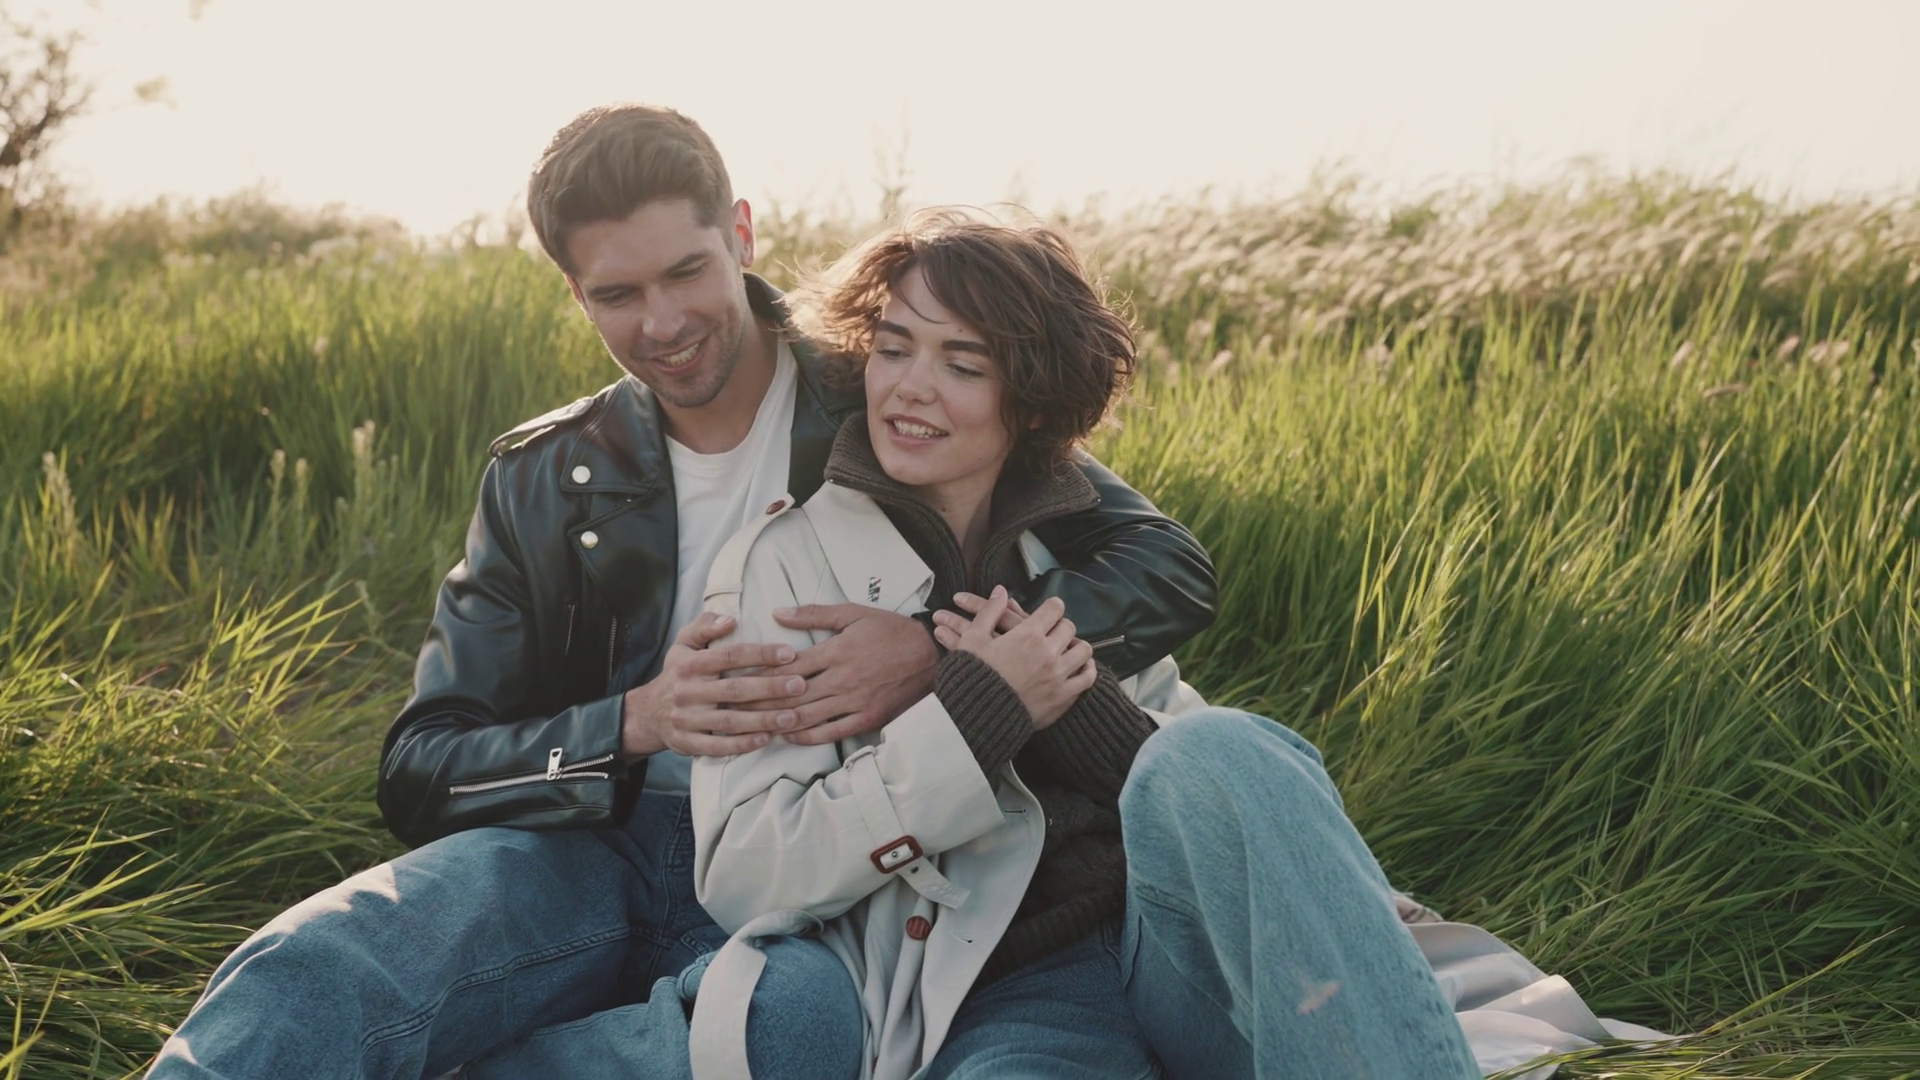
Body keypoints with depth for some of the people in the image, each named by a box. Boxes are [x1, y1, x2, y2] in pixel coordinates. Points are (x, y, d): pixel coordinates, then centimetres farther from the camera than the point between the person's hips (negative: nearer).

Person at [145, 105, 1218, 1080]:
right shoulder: (543, 479, 9)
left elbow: (1172, 568, -3)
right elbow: (421, 771, 5)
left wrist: (939, 649, -21)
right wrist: (638, 720, -15)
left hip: (806, 887, -1)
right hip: (590, 850, 2)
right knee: (306, 971, -34)